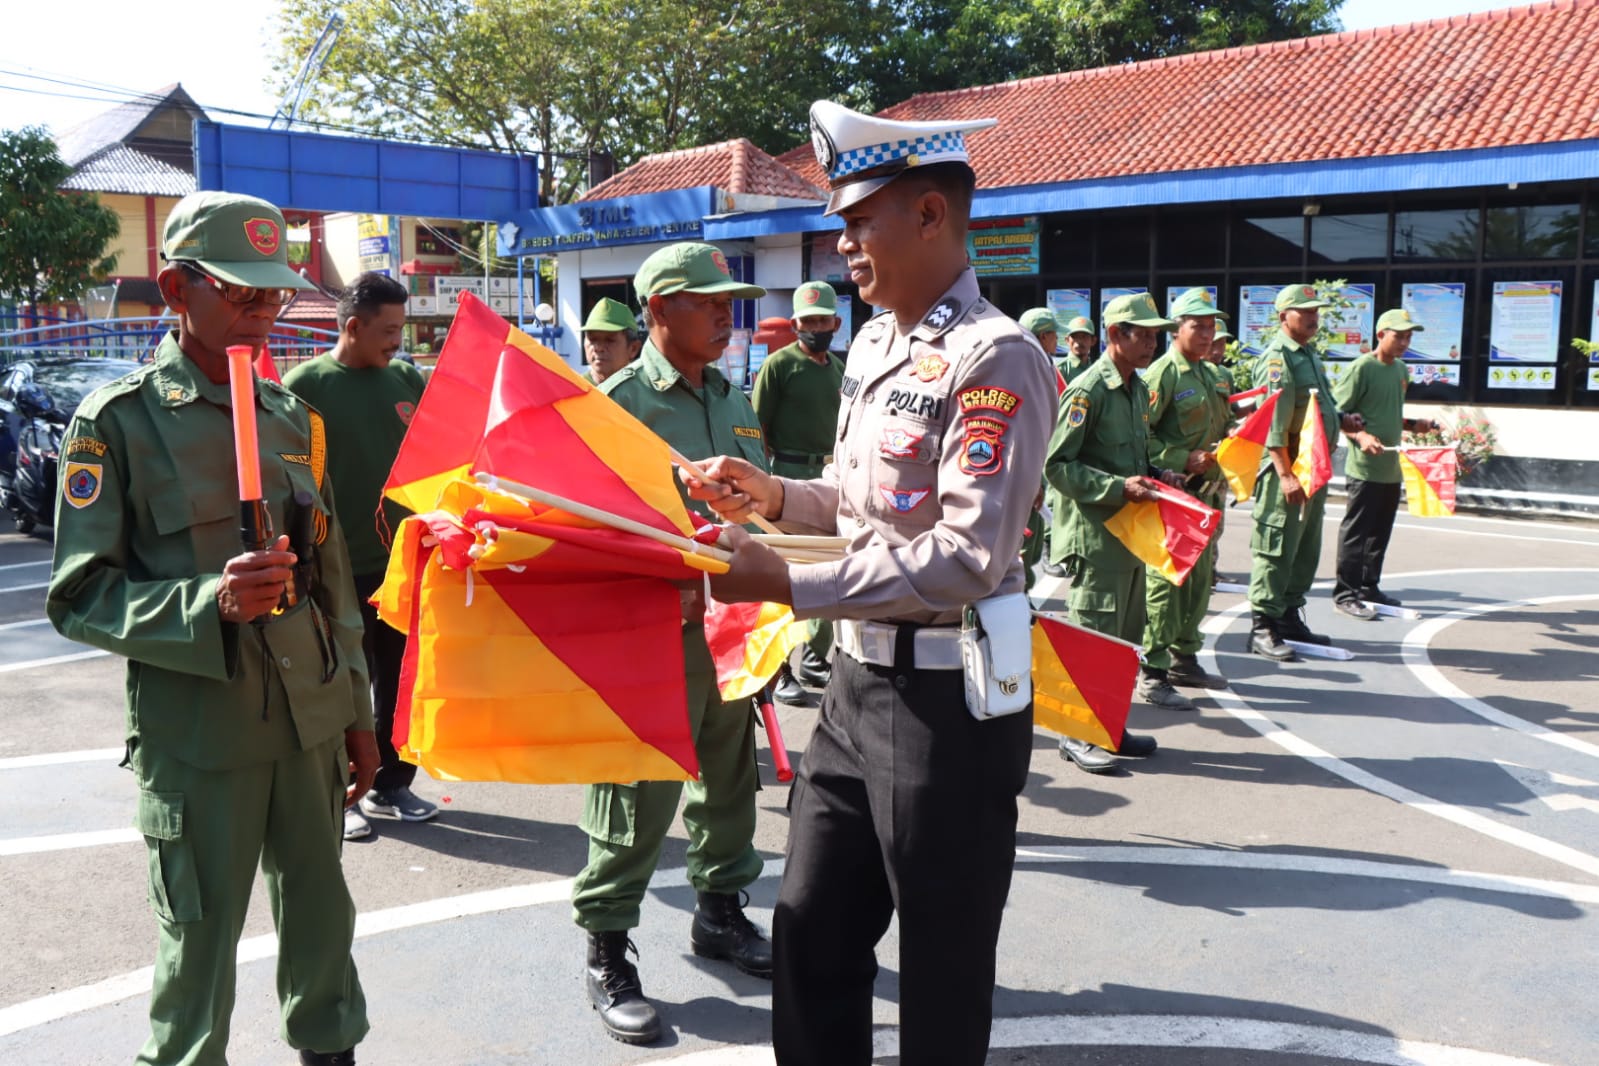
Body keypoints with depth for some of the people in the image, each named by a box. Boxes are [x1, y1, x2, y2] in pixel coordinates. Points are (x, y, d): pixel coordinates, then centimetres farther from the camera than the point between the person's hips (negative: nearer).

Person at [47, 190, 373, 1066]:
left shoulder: (290, 416, 10)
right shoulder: (117, 421, -6)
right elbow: (78, 596, -8)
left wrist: (356, 711, 15)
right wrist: (210, 604, -25)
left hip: (311, 721, 5)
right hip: (198, 736, -5)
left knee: (321, 913, 16)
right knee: (201, 938, 7)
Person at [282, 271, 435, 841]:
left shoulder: (408, 379, 7)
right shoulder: (306, 384, -7)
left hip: (402, 559, 5)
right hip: (338, 566, -4)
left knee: (400, 680, 12)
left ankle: (390, 785, 27)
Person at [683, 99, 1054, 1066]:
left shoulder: (995, 360, -17)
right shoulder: (874, 345, 10)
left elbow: (966, 559, -25)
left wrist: (786, 585, -24)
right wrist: (776, 496, 3)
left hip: (945, 700, -8)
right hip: (858, 681, 8)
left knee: (943, 975, 10)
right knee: (811, 933, 17)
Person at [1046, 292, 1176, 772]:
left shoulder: (1139, 389, 14)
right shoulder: (1087, 390, -14)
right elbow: (1056, 464, -18)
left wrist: (1153, 478, 6)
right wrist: (1119, 488, -22)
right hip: (1093, 534, -9)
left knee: (1126, 634, 14)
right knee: (1093, 634, -3)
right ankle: (1077, 735, 9)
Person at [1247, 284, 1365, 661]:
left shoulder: (1309, 353, 17)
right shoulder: (1278, 358, -13)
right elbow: (1273, 424, -21)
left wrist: (1341, 420, 10)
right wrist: (1285, 474, -26)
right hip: (1287, 468, -10)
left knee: (1306, 549, 15)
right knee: (1276, 549, -6)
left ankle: (1290, 616, 26)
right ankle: (1262, 627, -1)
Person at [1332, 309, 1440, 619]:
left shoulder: (1402, 370, 15)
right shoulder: (1363, 367, -10)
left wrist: (1414, 425, 10)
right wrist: (1361, 436, -25)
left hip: (1391, 468, 8)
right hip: (1364, 468, -8)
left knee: (1379, 534, 14)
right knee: (1355, 532, -3)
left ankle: (1369, 588, 25)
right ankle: (1345, 593, 3)